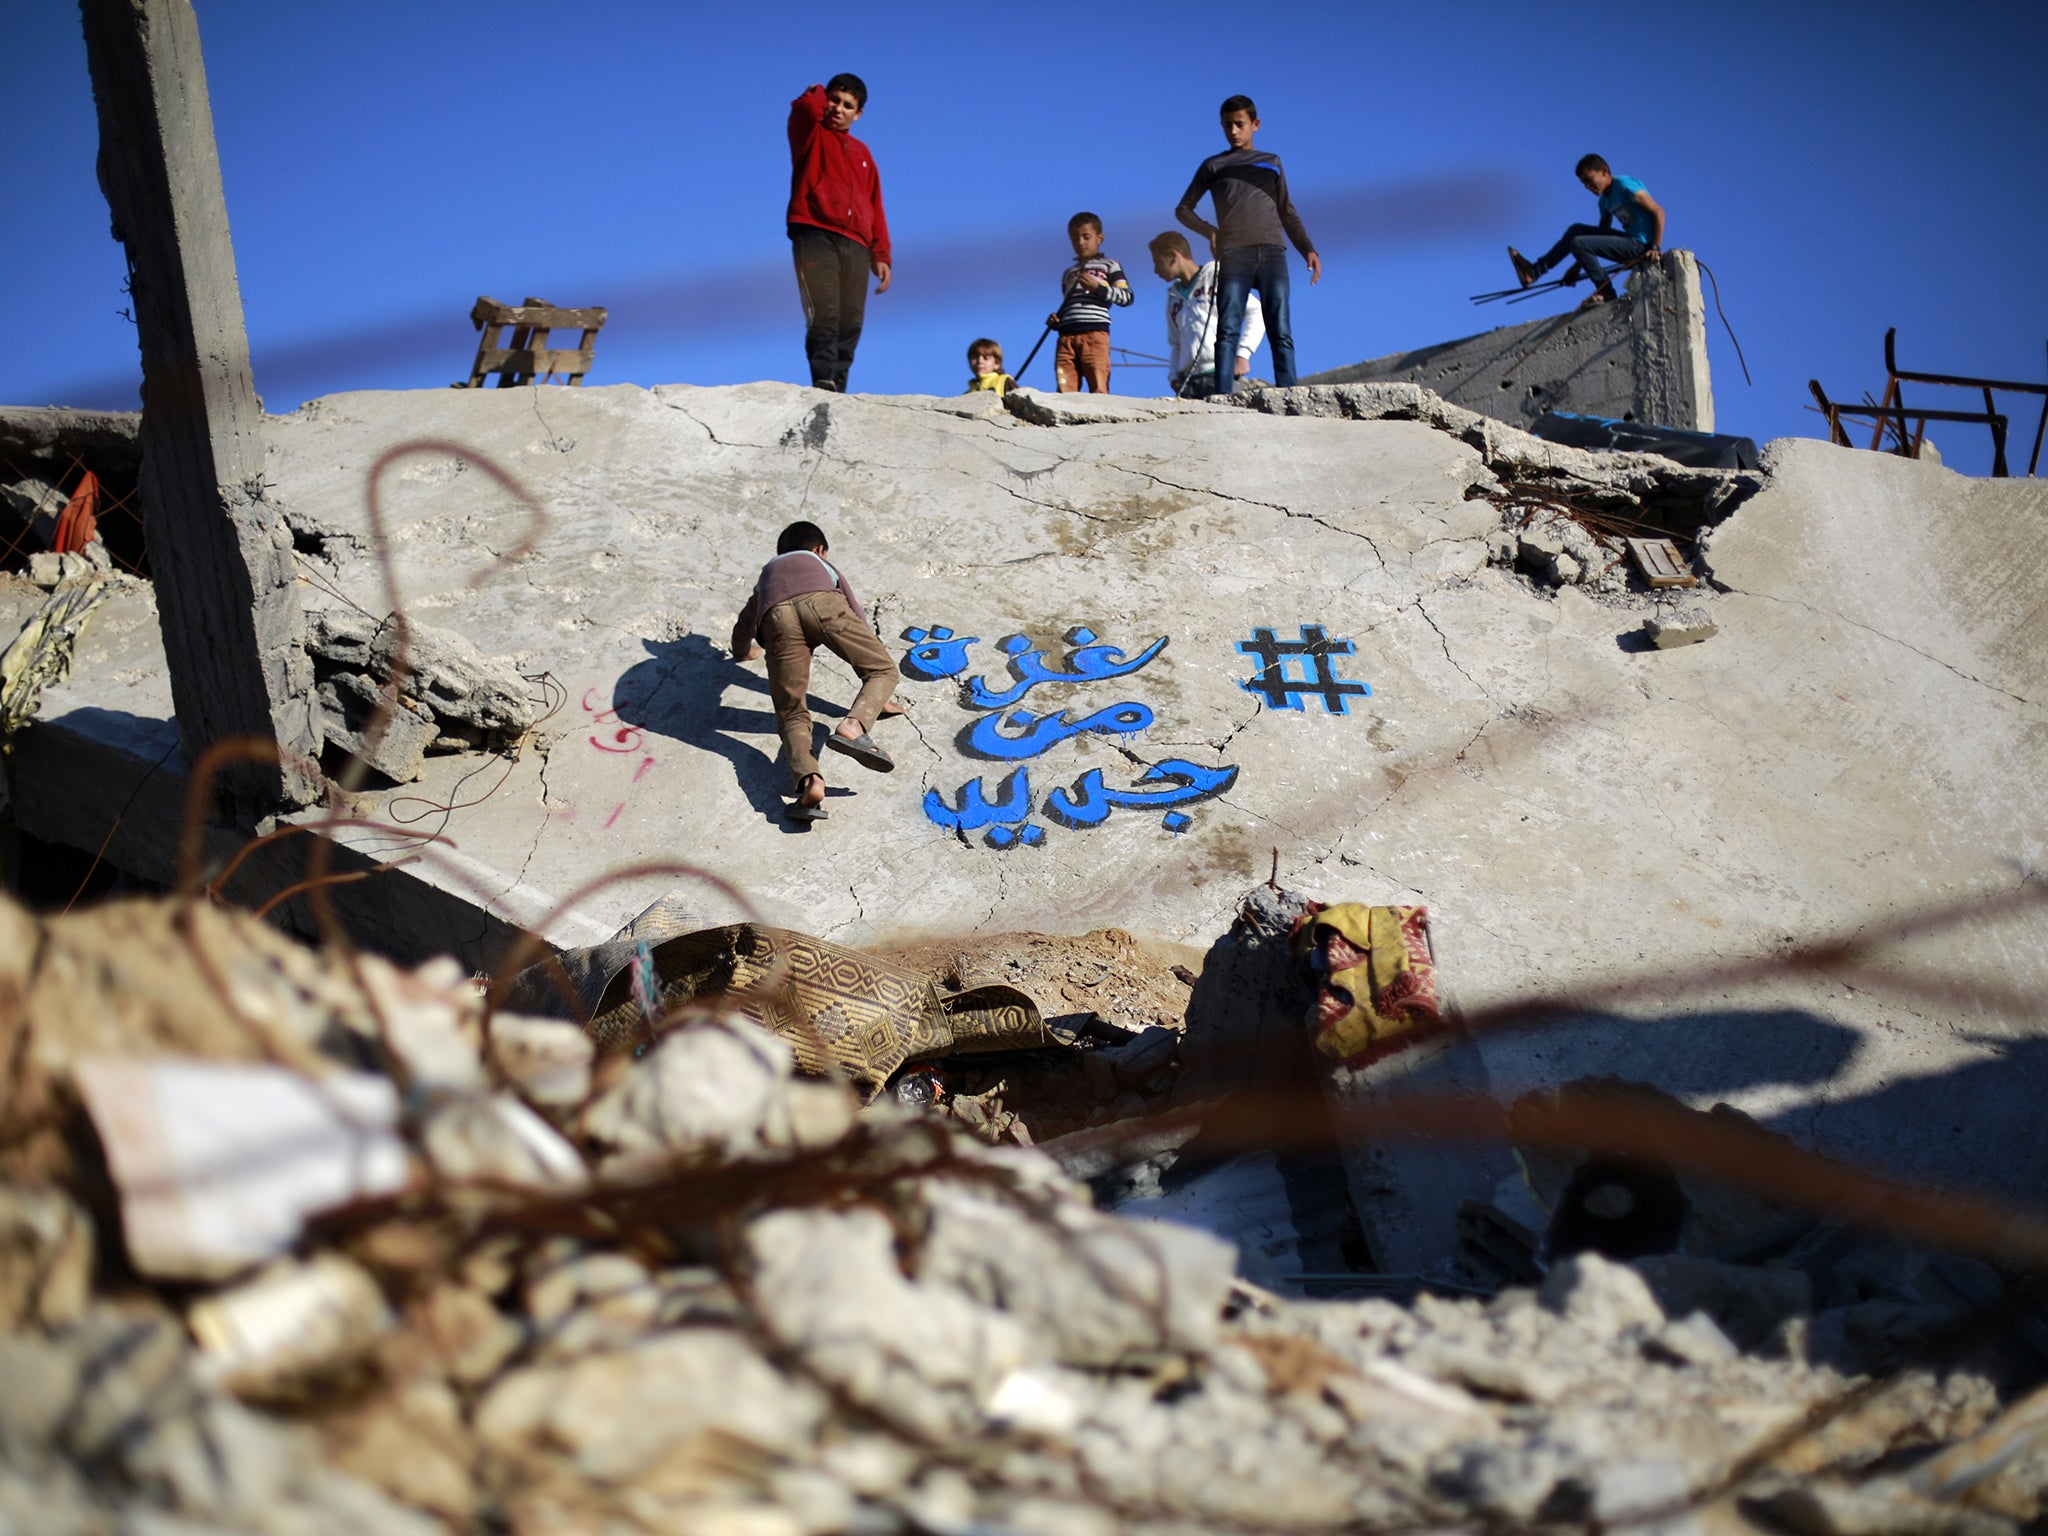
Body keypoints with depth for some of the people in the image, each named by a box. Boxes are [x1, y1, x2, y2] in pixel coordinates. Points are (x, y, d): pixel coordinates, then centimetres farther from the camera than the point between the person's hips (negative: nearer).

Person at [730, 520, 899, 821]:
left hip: (777, 616, 1)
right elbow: (859, 619, 42)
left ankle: (809, 779, -29)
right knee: (883, 671, 13)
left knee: (792, 717, 2)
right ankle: (853, 726, -19)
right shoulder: (822, 564, 42)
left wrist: (745, 651, 85)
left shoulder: (768, 573, 47)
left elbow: (743, 627, 61)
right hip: (822, 602, -1)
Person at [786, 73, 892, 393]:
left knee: (850, 325, -5)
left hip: (855, 246, 5)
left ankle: (838, 389, -7)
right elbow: (806, 107, -10)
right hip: (815, 237, -5)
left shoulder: (861, 153, 27)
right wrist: (818, 93, 13)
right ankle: (824, 384, -28)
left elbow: (875, 207, 23)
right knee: (824, 316, -20)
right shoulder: (811, 134, 14)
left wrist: (880, 255, 12)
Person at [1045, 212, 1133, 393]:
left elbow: (1127, 297, 4)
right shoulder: (1068, 274, 30)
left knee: (1098, 388, -14)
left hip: (1095, 332, -5)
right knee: (1065, 389, -7)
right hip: (1066, 335, 5)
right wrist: (1055, 319, 12)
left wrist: (1098, 287, -7)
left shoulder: (1109, 266, 14)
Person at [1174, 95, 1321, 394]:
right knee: (1228, 330, -12)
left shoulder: (1272, 164, 24)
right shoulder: (1214, 166, 19)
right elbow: (1184, 209, 20)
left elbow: (1288, 213, 24)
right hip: (1233, 254, -1)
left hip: (1272, 252, 1)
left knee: (1281, 332, -9)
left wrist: (1308, 249, 9)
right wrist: (1210, 231, 1)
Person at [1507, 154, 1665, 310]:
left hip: (1640, 245, -9)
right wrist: (1576, 268, 18)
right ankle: (1535, 271, 13)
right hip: (1630, 241, 9)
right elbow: (1600, 236, 22)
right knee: (1576, 230, 14)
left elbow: (1658, 212, -18)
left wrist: (1656, 247, -25)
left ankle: (1606, 293, -9)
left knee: (1578, 244, -17)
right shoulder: (1605, 201, 15)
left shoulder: (1624, 185, -13)